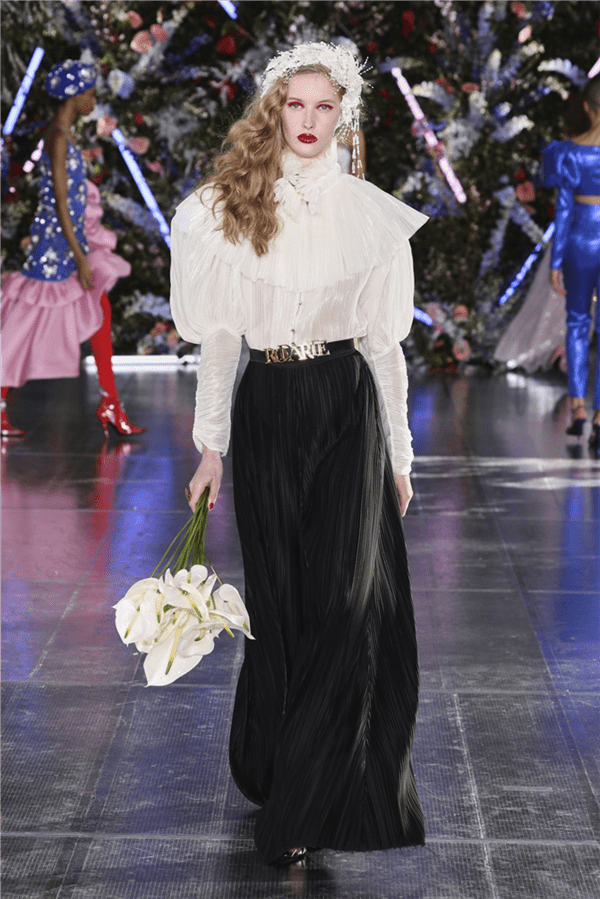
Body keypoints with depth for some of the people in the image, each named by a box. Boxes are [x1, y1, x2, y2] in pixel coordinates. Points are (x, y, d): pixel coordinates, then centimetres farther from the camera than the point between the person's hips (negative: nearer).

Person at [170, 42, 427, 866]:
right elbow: (218, 334, 5)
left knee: (349, 600, -8)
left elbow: (385, 340, 7)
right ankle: (278, 770, 26)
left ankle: (302, 804, 0)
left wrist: (399, 452, 7)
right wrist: (212, 445, 2)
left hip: (347, 406, 0)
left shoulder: (371, 213, 3)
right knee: (280, 601, 7)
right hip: (266, 409, 1)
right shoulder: (228, 208, 3)